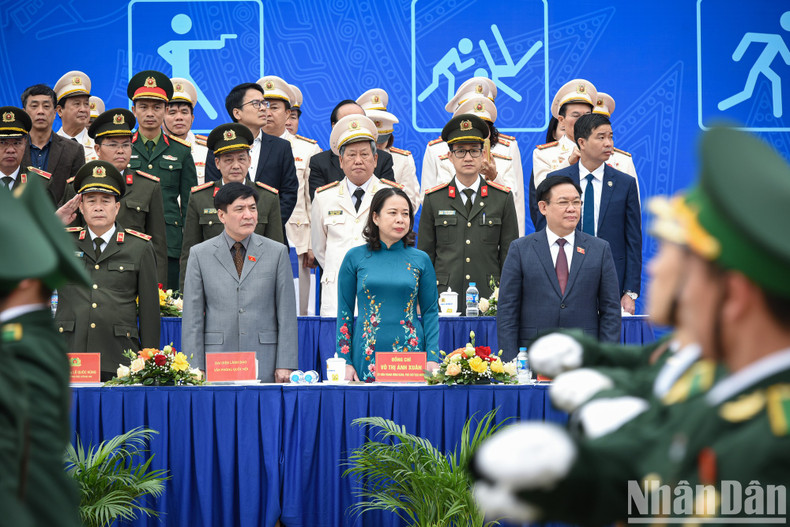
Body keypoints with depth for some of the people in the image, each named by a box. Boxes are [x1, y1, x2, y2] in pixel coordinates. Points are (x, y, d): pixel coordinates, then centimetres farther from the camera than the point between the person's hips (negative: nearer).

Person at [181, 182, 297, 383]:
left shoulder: (277, 252, 7)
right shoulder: (200, 254, 6)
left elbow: (287, 315, 5)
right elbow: (192, 318, 4)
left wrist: (285, 365, -2)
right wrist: (195, 368, -3)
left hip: (264, 367, 0)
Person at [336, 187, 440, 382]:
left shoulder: (420, 260, 6)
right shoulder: (355, 257, 3)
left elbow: (430, 312, 8)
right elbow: (344, 312, 6)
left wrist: (433, 358, -1)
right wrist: (345, 362, 0)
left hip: (411, 352, 1)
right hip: (367, 357, -1)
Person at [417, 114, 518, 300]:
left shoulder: (503, 198, 7)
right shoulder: (434, 199, 7)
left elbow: (509, 254, 8)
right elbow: (425, 255, 8)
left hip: (489, 297, 0)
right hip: (445, 298, 0)